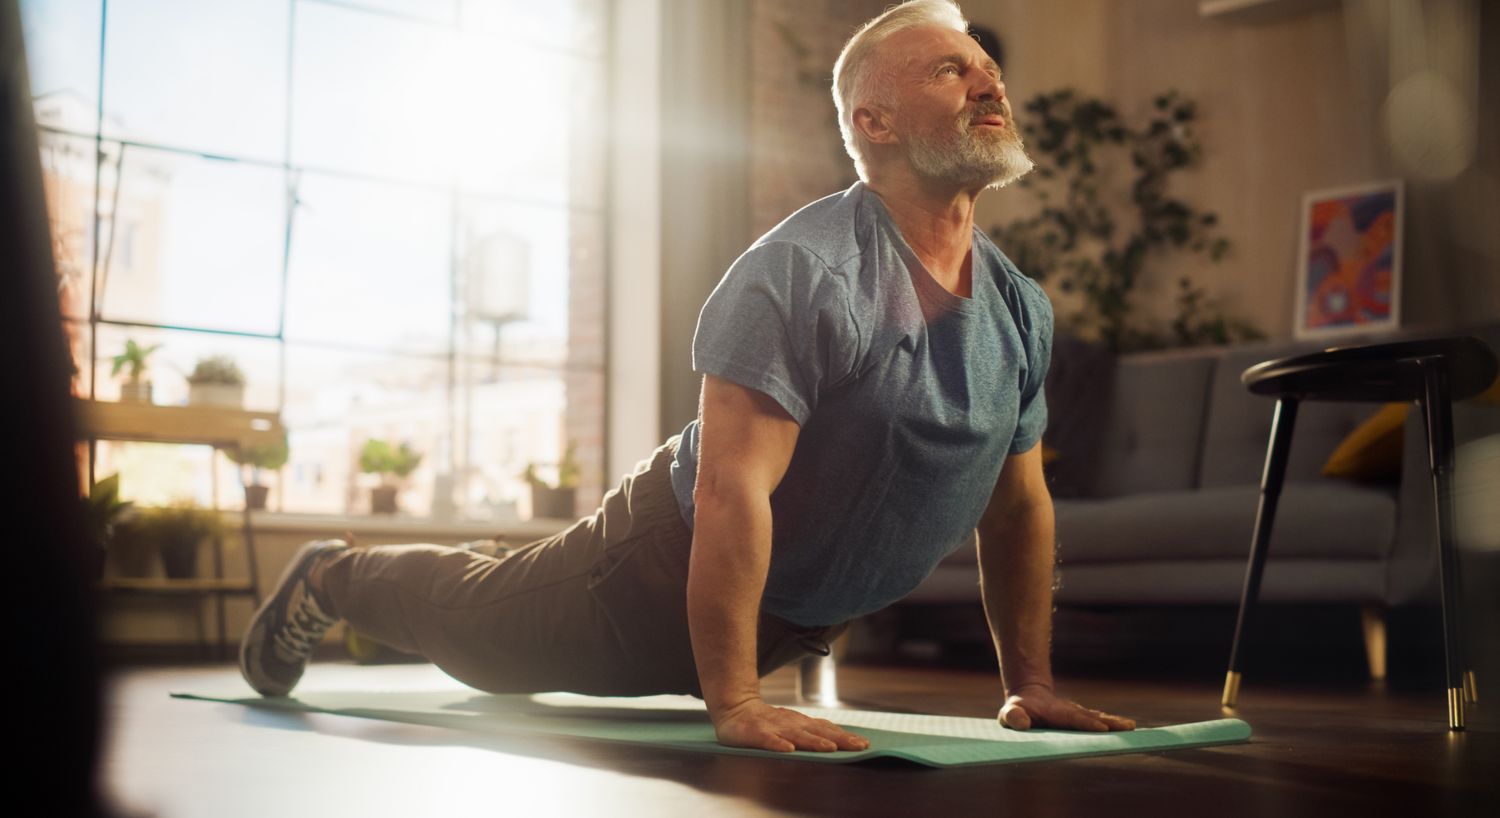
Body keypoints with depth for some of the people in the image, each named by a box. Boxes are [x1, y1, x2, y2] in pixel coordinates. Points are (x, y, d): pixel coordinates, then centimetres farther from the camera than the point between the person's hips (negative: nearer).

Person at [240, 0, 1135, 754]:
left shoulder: (1022, 308, -6)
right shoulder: (802, 272, -30)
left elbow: (1019, 501, 4)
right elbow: (731, 489, -35)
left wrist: (1032, 684, 3)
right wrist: (735, 703, -38)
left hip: (795, 625, 7)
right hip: (670, 572, -7)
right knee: (481, 625, 15)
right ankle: (329, 581, 44)